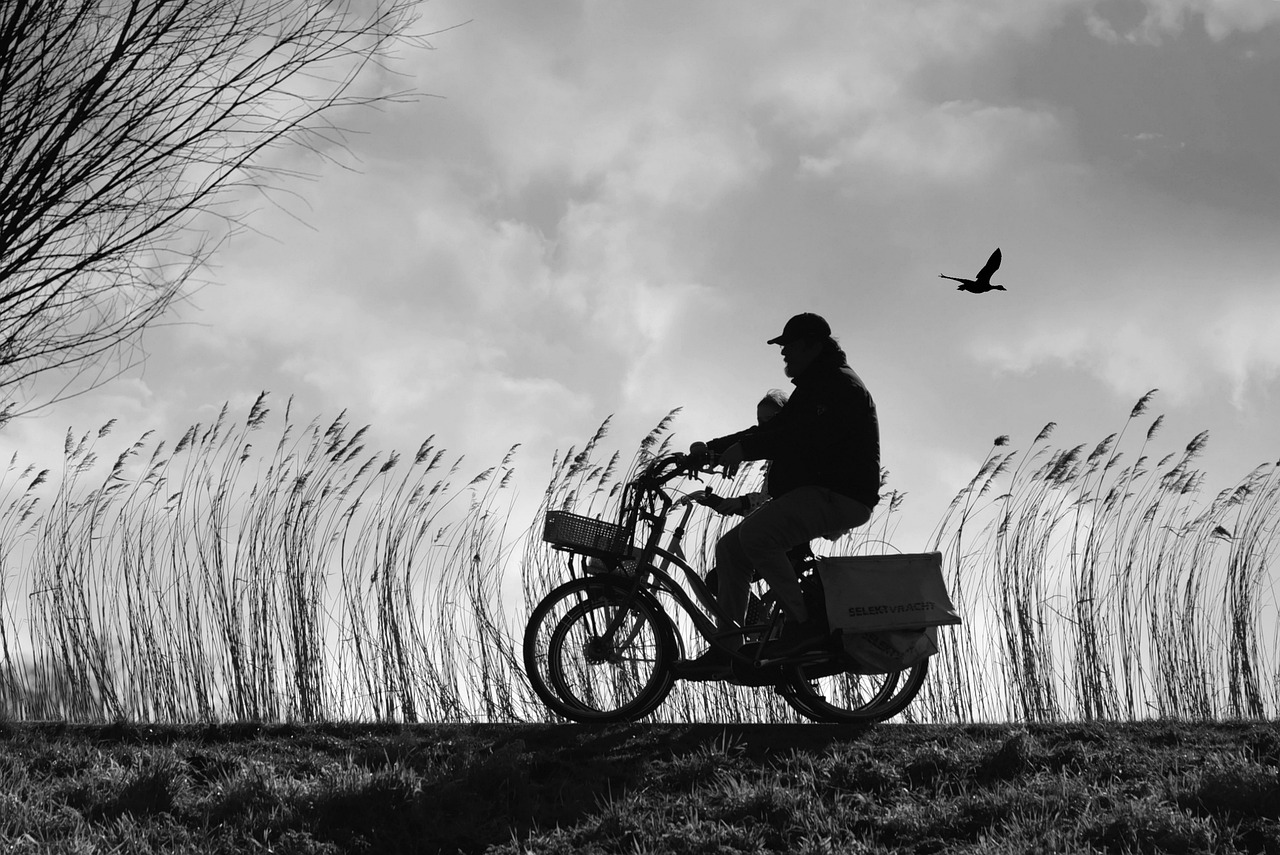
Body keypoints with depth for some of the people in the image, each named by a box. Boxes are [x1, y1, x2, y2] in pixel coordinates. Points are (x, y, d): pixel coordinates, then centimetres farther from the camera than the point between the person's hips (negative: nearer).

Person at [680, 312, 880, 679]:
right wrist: (713, 449, 14)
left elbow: (810, 437, -25)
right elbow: (774, 429, 25)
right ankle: (726, 650, 2)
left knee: (755, 533, -28)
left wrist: (744, 448, -26)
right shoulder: (813, 387, 24)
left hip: (839, 496, -11)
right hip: (813, 493, 11)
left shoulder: (840, 385, -10)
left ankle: (804, 621, -19)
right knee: (730, 547, 3)